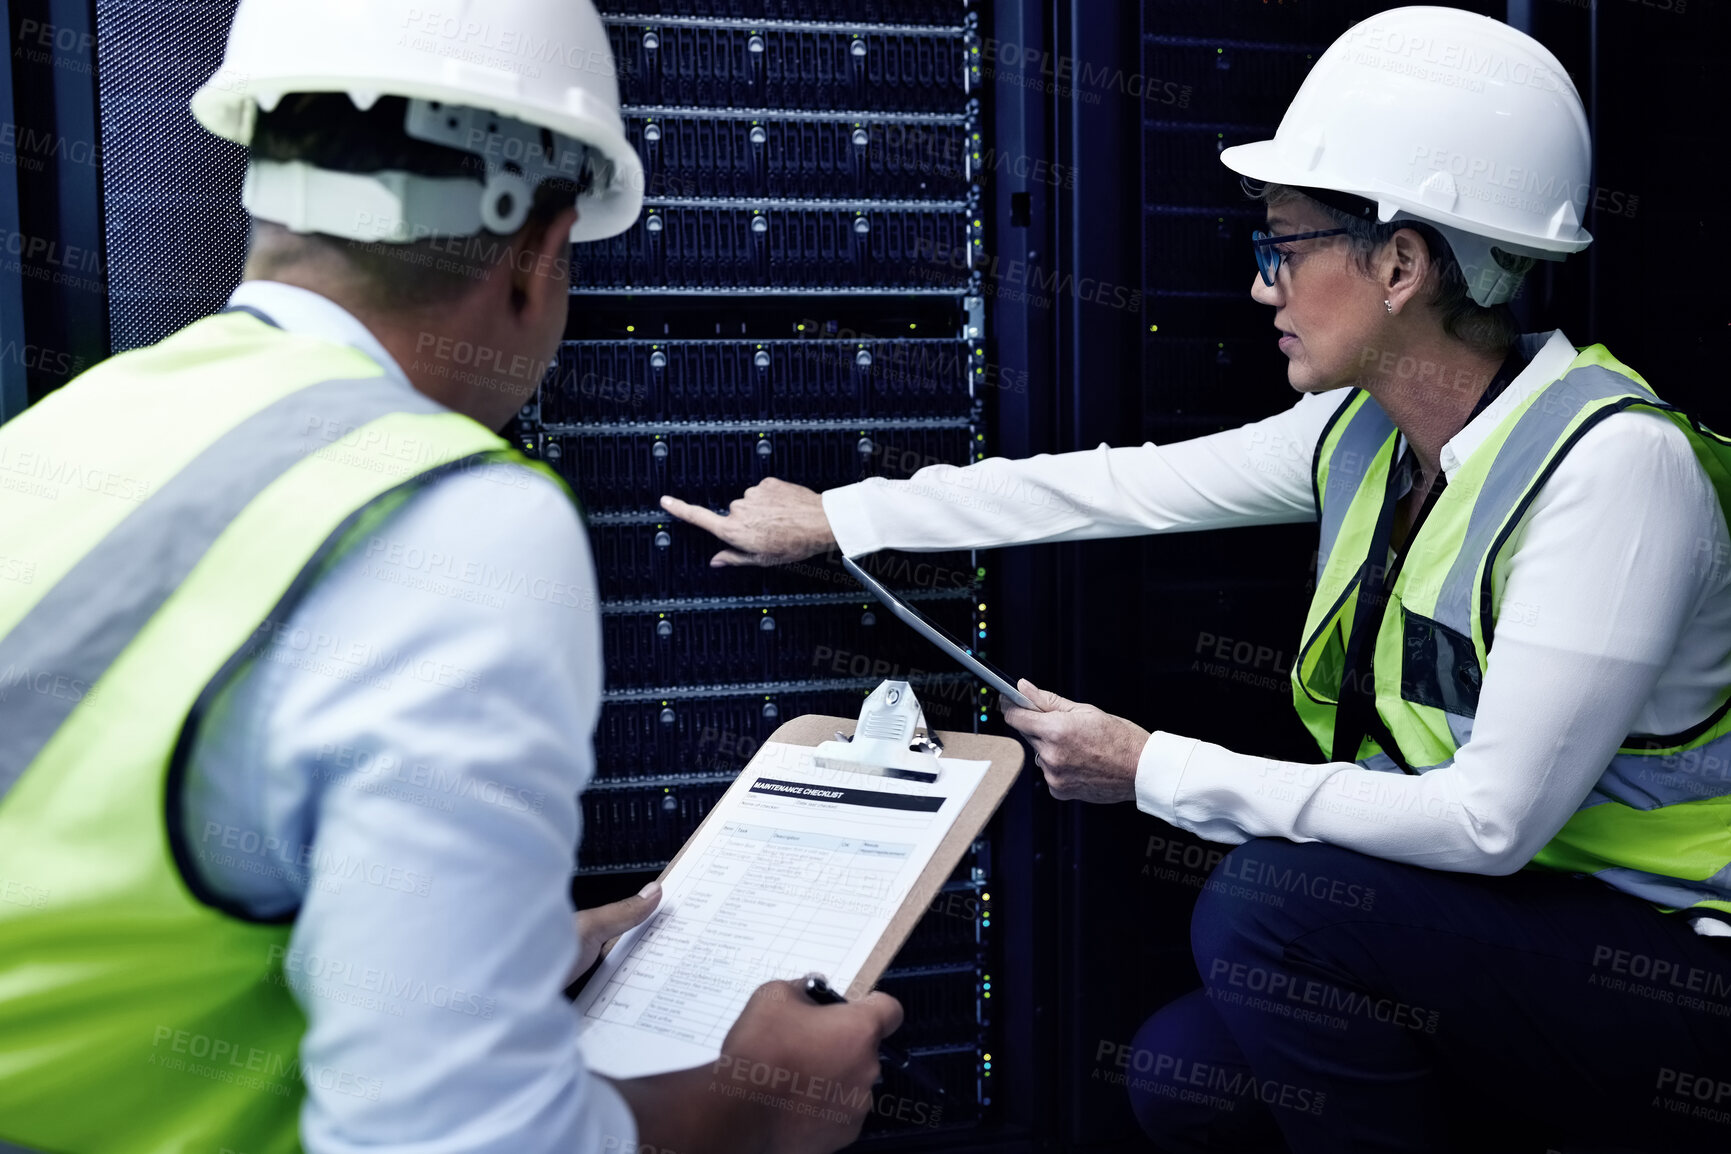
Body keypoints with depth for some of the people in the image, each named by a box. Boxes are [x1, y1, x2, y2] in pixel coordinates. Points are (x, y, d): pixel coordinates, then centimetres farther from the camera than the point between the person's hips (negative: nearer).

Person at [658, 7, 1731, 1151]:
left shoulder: (1613, 464, -26)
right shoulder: (1364, 432, -2)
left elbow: (1492, 819, -28)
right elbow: (1117, 484, 4)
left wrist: (1156, 770, -22)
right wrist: (830, 516, 9)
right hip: (1486, 920, 7)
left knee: (1268, 899, -25)